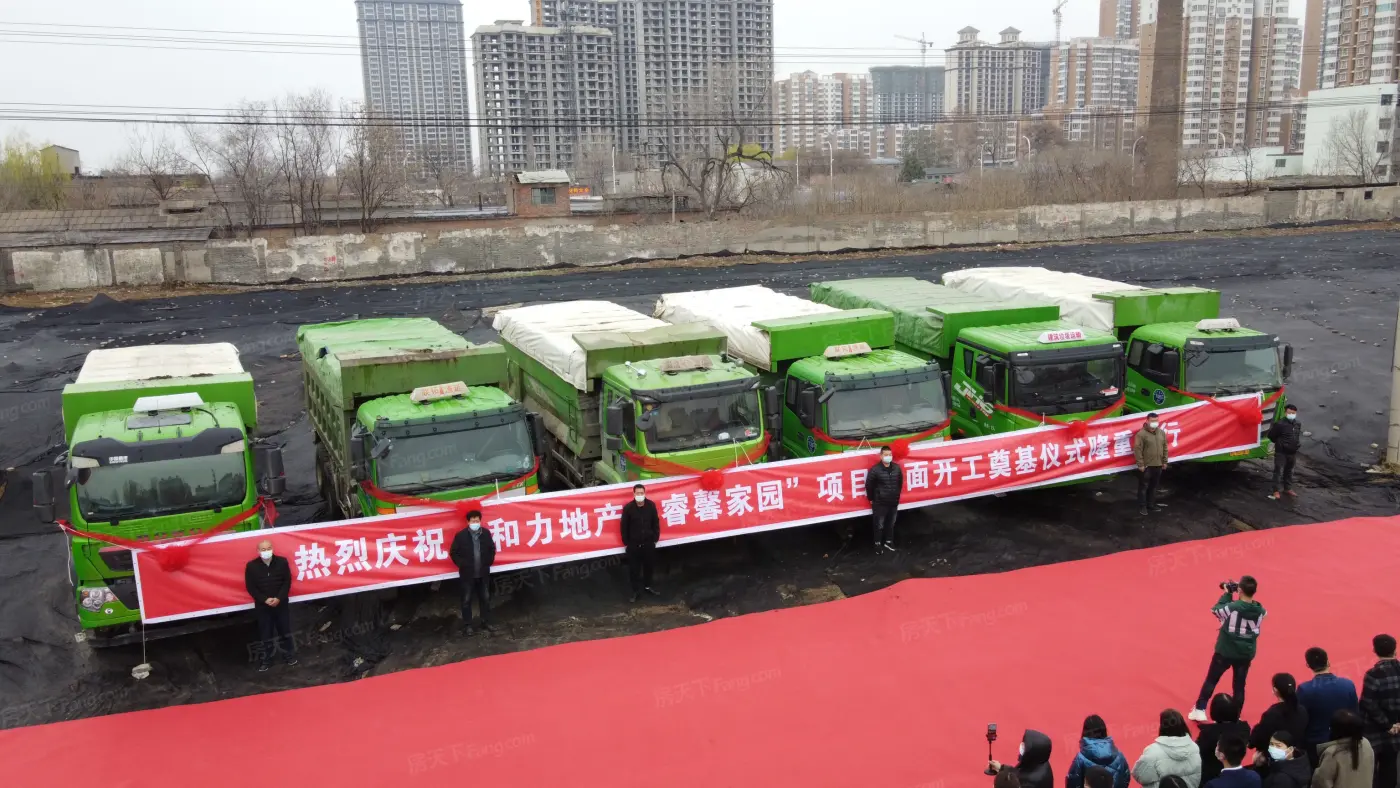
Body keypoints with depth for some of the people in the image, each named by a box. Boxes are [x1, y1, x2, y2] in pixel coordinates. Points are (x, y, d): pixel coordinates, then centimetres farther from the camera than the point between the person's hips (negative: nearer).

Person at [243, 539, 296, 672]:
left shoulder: (282, 562, -5)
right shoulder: (251, 566, -8)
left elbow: (287, 582, -3)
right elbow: (250, 587, -6)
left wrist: (279, 598, -15)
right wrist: (265, 600, -15)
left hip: (281, 604, 1)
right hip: (262, 606, -1)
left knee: (285, 631, 12)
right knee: (265, 634, 5)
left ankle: (289, 655, 27)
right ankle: (265, 660, 17)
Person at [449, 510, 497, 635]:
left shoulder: (486, 534, -1)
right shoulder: (461, 535, -10)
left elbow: (492, 549, 13)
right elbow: (453, 552, -3)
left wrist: (489, 562, 6)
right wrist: (462, 565, -8)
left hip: (483, 573, 3)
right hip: (468, 574, -3)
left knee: (485, 598, 12)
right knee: (467, 600, 4)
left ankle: (486, 621, 25)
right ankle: (467, 624, 14)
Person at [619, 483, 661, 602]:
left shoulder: (651, 505, -6)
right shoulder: (628, 508, -13)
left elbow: (655, 523, 5)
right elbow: (624, 526, -5)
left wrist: (655, 538, 5)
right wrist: (626, 542, -3)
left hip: (648, 542, 2)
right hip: (633, 544, -2)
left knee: (649, 565, 16)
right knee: (634, 568, 4)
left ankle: (648, 586, 36)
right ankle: (636, 590, 17)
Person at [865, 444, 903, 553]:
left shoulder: (897, 468, -1)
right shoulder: (875, 470, -17)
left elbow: (900, 483, 14)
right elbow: (869, 486, -8)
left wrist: (897, 495, 15)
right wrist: (872, 499, 0)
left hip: (893, 503, 5)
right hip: (880, 504, -5)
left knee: (891, 524, 18)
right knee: (879, 525, 4)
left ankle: (888, 542, 34)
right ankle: (877, 544, 19)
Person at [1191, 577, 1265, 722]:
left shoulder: (1232, 607, -22)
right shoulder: (1260, 610, -10)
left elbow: (1216, 610, -4)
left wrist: (1227, 594, 3)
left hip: (1225, 651, -3)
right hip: (1246, 654, 3)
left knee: (1211, 680, 13)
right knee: (1239, 686, 14)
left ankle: (1199, 710, 16)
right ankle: (1236, 717, 20)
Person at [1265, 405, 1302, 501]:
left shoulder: (1298, 425, 5)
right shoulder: (1280, 424, -16)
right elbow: (1271, 436, -9)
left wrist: (1298, 444, 11)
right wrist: (1280, 443, -2)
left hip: (1293, 453, 6)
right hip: (1281, 453, -6)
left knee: (1289, 471, 18)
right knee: (1279, 471, -7)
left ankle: (1288, 489, 31)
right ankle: (1277, 491, -4)